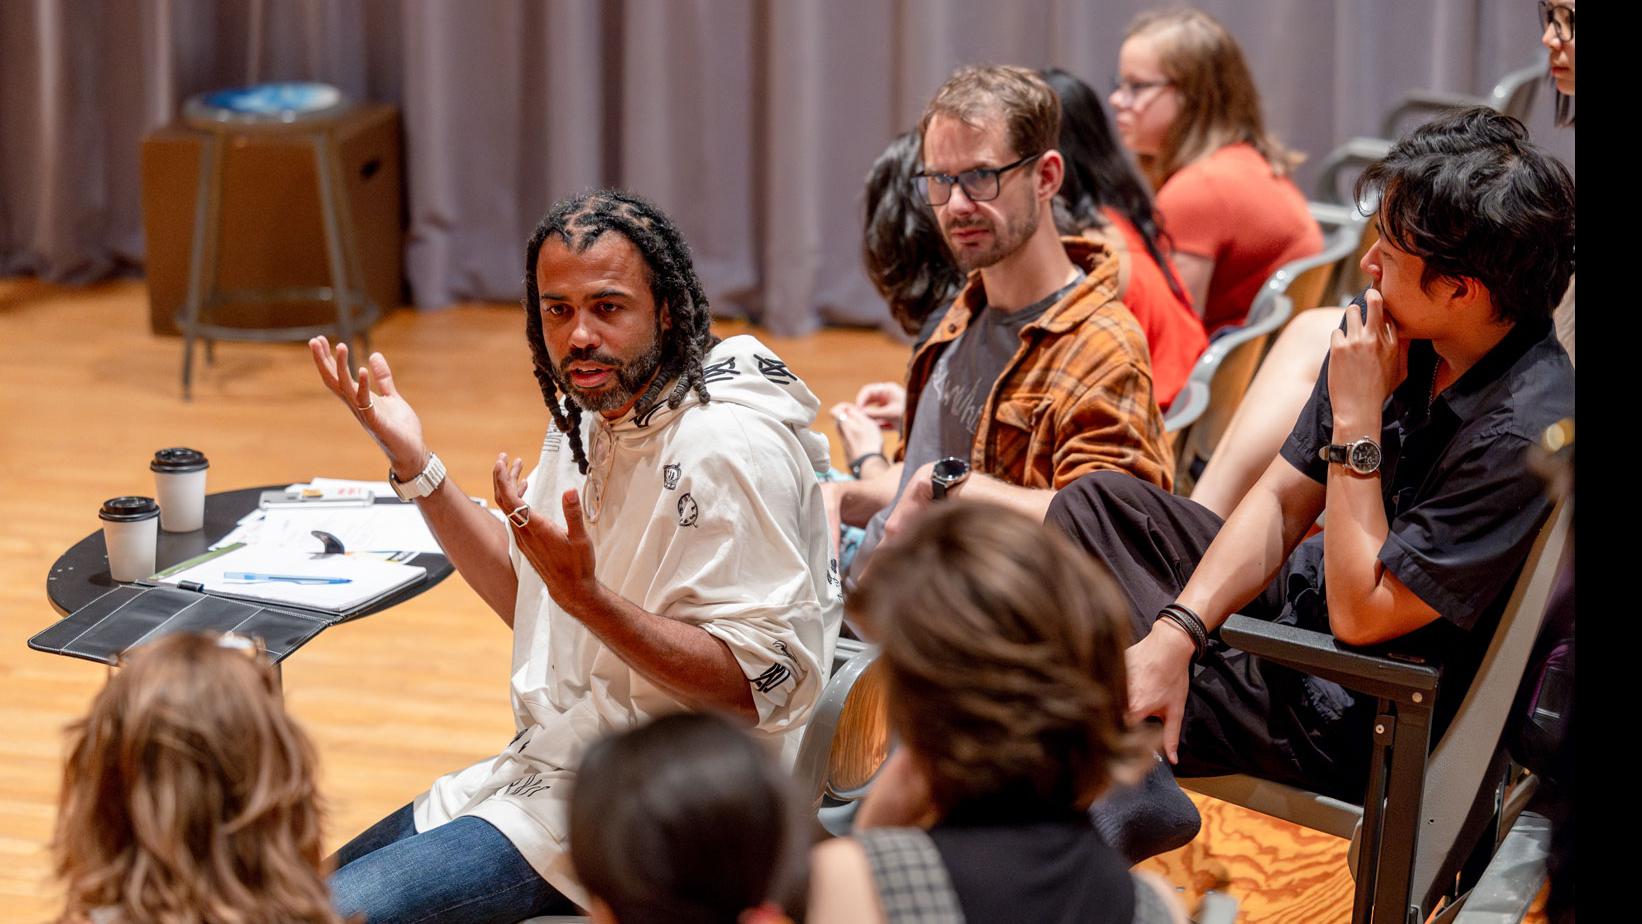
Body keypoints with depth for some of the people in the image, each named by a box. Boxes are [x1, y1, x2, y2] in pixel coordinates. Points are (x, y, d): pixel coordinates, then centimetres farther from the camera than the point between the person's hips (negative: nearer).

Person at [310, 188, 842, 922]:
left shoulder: (729, 450, -22)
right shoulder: (593, 416, 8)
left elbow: (761, 684, -25)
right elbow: (528, 598, 18)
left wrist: (584, 595, -35)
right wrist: (412, 461, 8)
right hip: (553, 770, 9)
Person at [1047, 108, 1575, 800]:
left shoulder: (1527, 432, -31)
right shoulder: (1395, 329, -7)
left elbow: (1361, 615, -27)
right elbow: (1281, 501, 0)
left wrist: (1357, 421, -25)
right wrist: (1175, 631, -12)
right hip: (1305, 597, 8)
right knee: (1097, 503, 8)